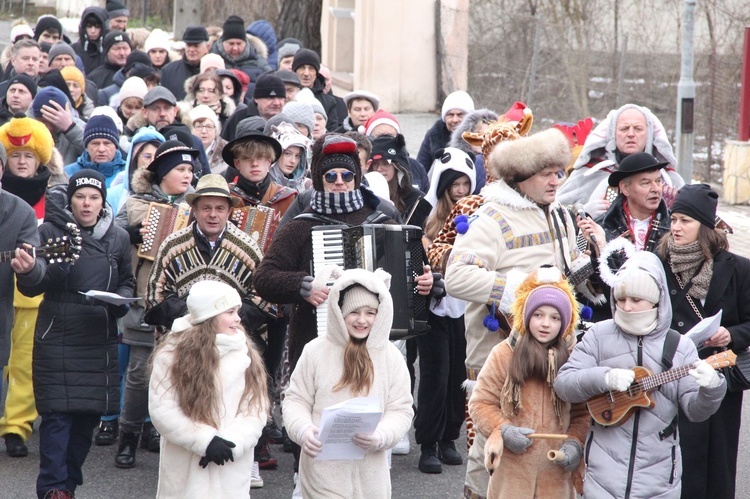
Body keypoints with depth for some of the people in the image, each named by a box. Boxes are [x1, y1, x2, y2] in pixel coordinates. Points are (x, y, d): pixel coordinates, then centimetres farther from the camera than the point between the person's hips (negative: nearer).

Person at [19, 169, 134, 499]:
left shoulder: (118, 238, 8)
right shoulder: (50, 231, -2)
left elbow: (127, 282, 19)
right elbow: (28, 286, -4)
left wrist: (121, 300, -4)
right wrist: (55, 266, -22)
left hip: (100, 340, 4)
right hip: (57, 336, -4)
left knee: (89, 413, 7)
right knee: (58, 414, -8)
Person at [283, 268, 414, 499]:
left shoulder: (391, 357, 3)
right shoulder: (316, 351, 0)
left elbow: (400, 410, 2)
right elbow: (297, 400, 4)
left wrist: (380, 436, -18)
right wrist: (303, 430, -16)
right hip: (323, 469, -2)